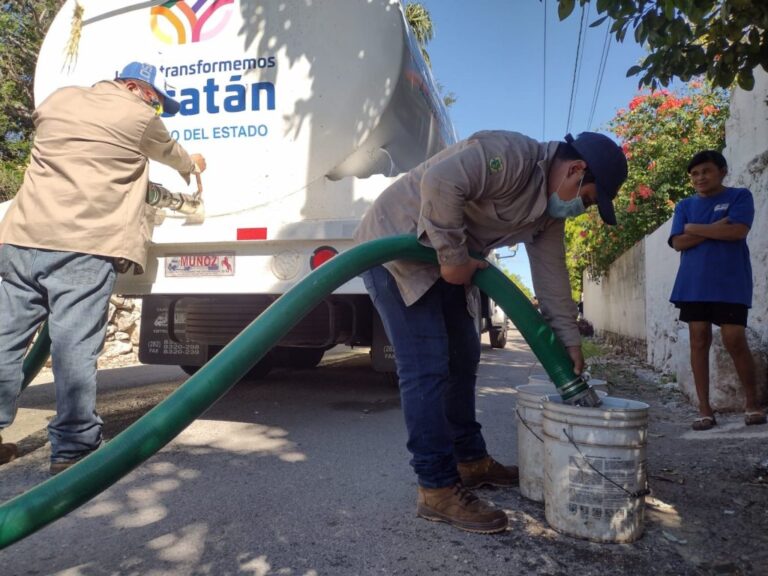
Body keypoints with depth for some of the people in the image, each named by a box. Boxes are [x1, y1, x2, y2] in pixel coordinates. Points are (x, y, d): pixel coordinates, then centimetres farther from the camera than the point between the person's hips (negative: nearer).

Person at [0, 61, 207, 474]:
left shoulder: (58, 100, 21)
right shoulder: (139, 117, 7)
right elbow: (169, 151, 25)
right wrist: (191, 165, 47)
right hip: (85, 247, -6)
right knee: (74, 347, -5)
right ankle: (72, 448, 0)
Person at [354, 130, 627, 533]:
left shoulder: (551, 209, 7)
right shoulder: (512, 156, -22)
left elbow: (551, 274, 11)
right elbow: (440, 182, -36)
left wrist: (569, 340, 12)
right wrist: (454, 256, -26)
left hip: (445, 262, 10)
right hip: (395, 245, -10)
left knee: (462, 359, 12)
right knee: (426, 367, -14)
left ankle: (471, 461, 26)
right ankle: (437, 489, -6)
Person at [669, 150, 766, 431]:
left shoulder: (739, 196, 5)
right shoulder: (684, 206, 13)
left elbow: (738, 231, -12)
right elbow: (678, 243, -1)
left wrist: (696, 229, -5)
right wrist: (716, 228, -9)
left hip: (730, 284, -3)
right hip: (693, 284, 3)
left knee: (735, 341, -6)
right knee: (699, 341, 1)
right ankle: (704, 409, 7)